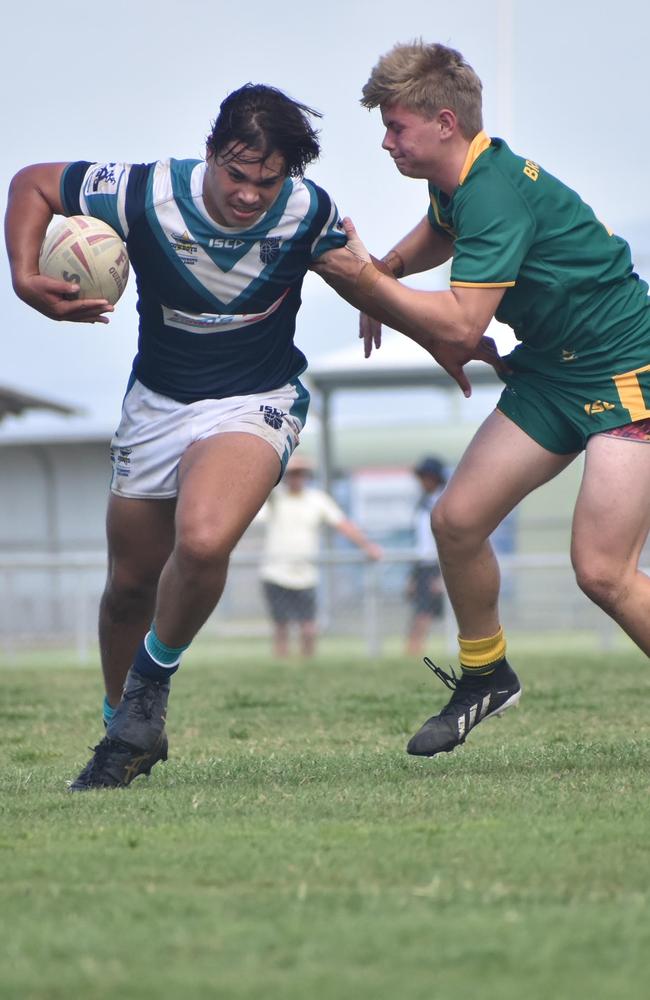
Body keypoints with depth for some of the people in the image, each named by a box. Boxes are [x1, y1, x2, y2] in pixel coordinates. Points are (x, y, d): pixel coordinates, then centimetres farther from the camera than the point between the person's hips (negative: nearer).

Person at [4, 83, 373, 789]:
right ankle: (125, 730, 39)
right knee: (131, 583, 13)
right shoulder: (146, 194, -21)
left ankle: (152, 680, -2)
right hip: (156, 404, 2)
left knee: (203, 541, -31)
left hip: (256, 403, -2)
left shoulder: (309, 211, -18)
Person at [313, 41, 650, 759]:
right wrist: (384, 276, 13)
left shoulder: (497, 193, -25)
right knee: (456, 520, 3)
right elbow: (439, 234, 31)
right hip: (550, 373, 9)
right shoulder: (460, 183, 5)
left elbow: (460, 329, -28)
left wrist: (365, 277, -22)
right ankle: (485, 675, 23)